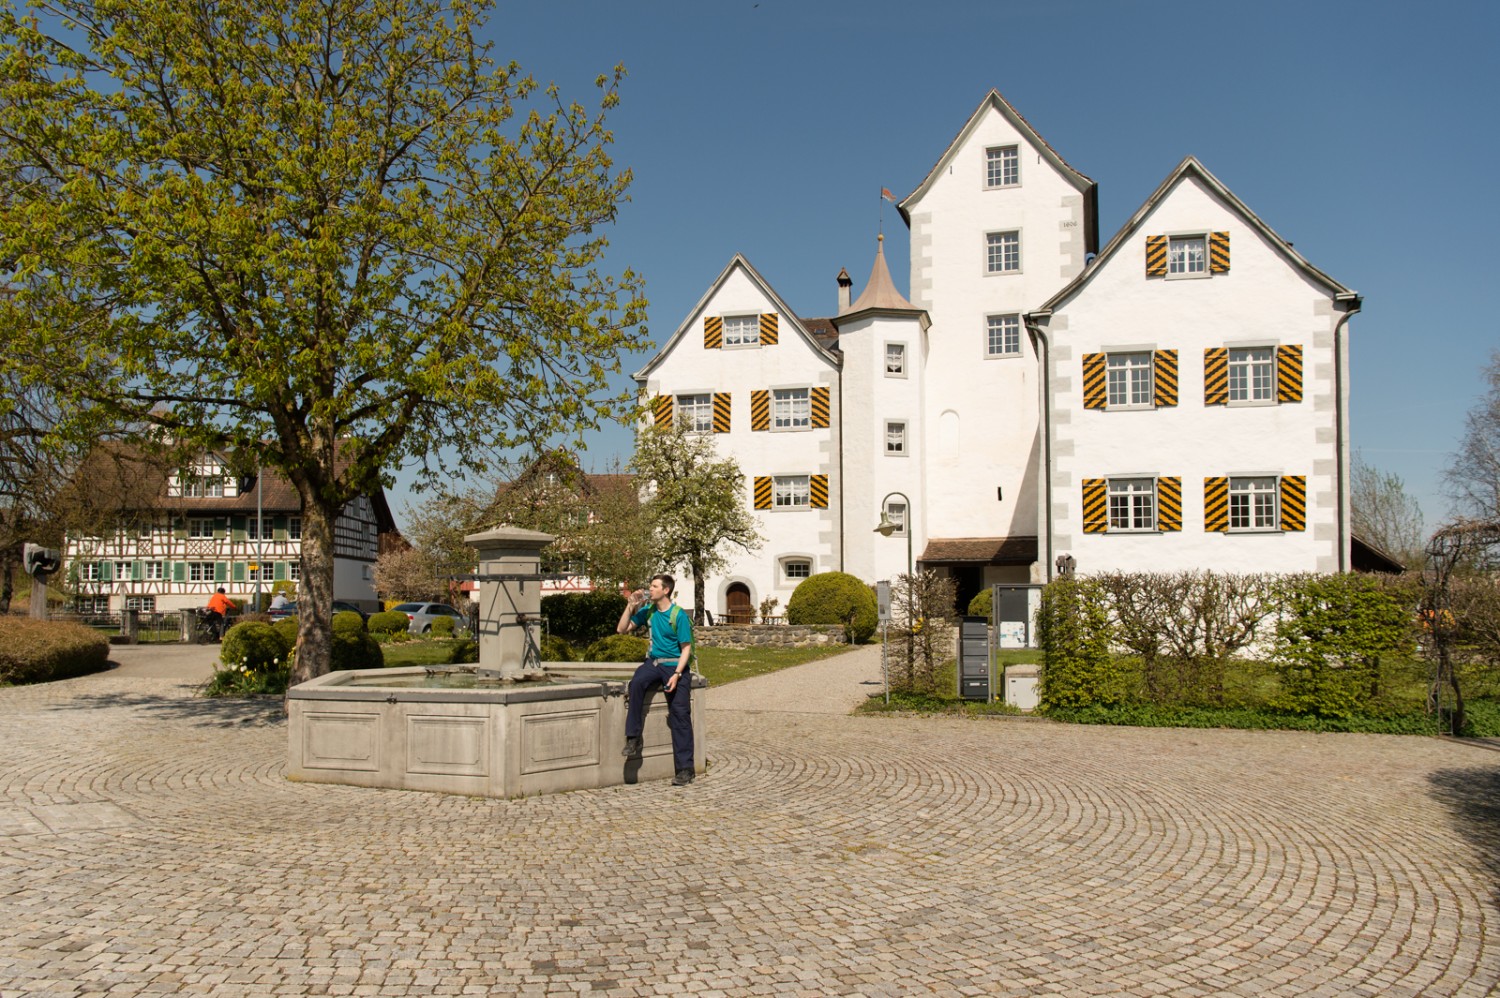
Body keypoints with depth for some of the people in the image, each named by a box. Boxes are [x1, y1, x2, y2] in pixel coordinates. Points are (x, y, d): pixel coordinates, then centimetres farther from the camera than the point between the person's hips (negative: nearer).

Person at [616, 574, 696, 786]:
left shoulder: (678, 615, -10)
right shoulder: (648, 610, 5)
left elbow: (686, 648, -10)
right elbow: (622, 629, 10)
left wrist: (677, 674, -21)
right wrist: (631, 606, -2)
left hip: (674, 665, -4)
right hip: (653, 662, 4)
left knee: (680, 715, -9)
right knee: (636, 683, -30)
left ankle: (685, 769, -6)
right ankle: (633, 739, -24)